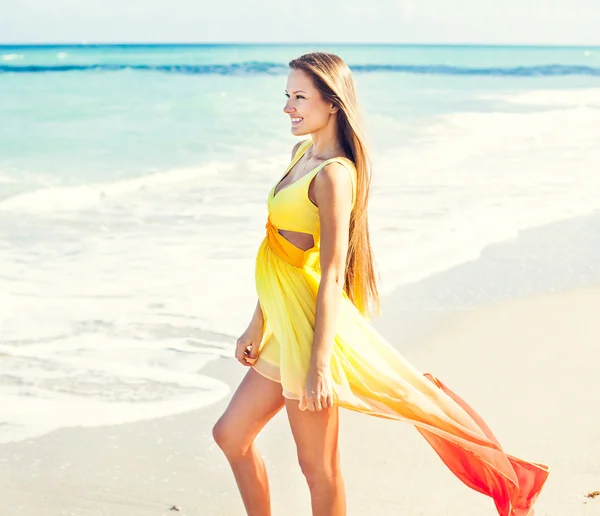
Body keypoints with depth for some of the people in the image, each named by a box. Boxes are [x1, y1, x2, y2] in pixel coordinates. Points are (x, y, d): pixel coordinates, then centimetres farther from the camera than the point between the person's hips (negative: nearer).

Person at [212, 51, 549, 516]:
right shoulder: (302, 154, 11)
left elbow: (331, 274, -19)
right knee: (230, 434, 18)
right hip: (285, 326, 10)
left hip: (312, 327, -10)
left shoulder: (333, 174, -17)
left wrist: (318, 365, -20)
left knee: (318, 467, 3)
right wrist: (257, 326, 17)